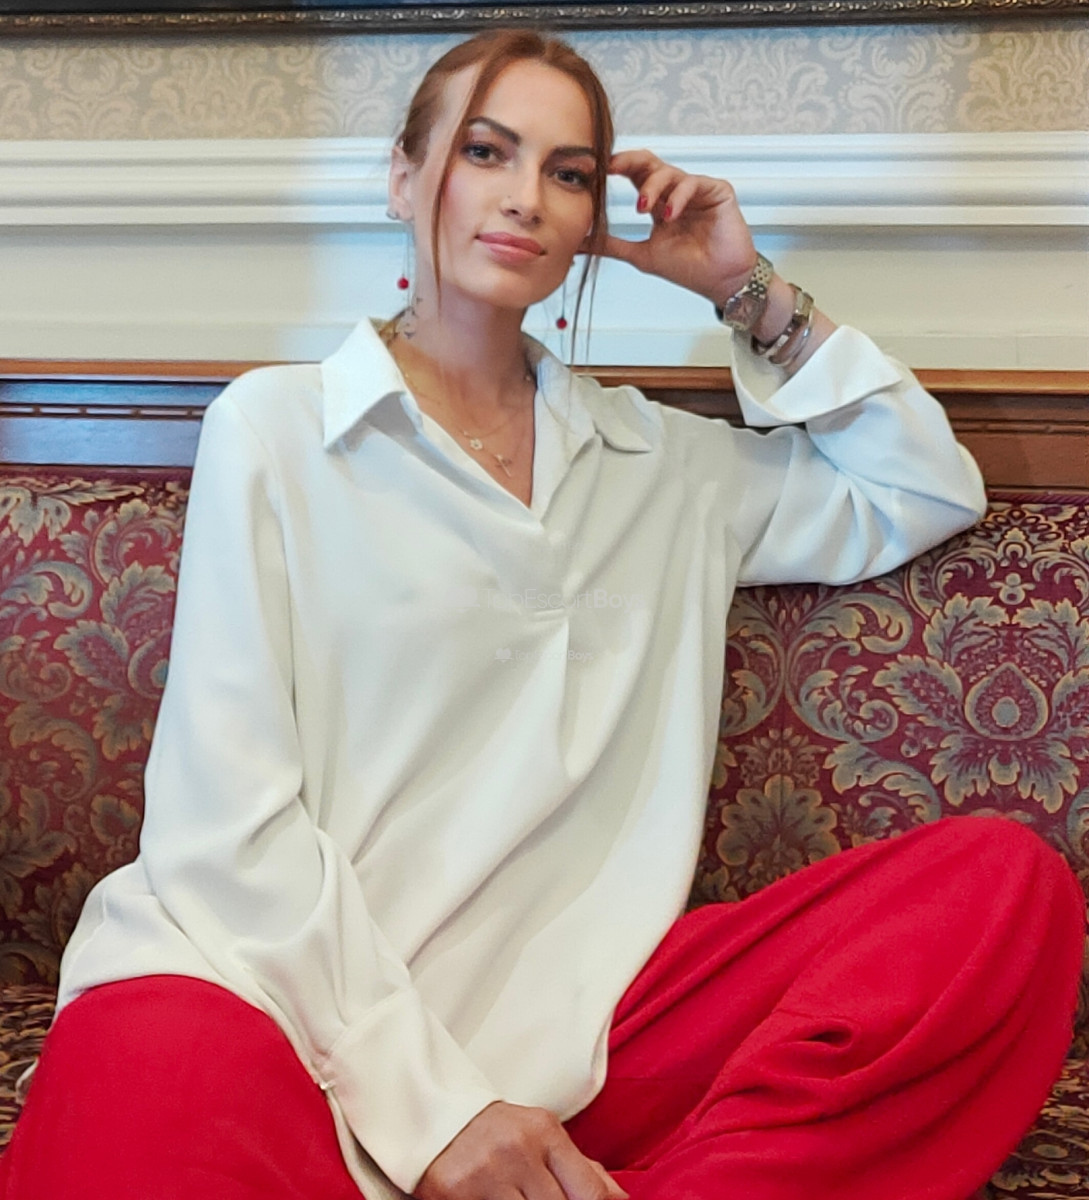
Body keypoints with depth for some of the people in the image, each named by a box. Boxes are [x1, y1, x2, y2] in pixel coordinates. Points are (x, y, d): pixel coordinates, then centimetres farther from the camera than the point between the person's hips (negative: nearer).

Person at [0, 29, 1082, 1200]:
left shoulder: (661, 464, 21)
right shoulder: (274, 426, 7)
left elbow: (930, 491, 28)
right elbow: (228, 812, -3)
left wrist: (753, 293, 18)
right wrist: (423, 1101, -14)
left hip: (563, 1026, 6)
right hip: (293, 1002, -5)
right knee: (173, 1086, -42)